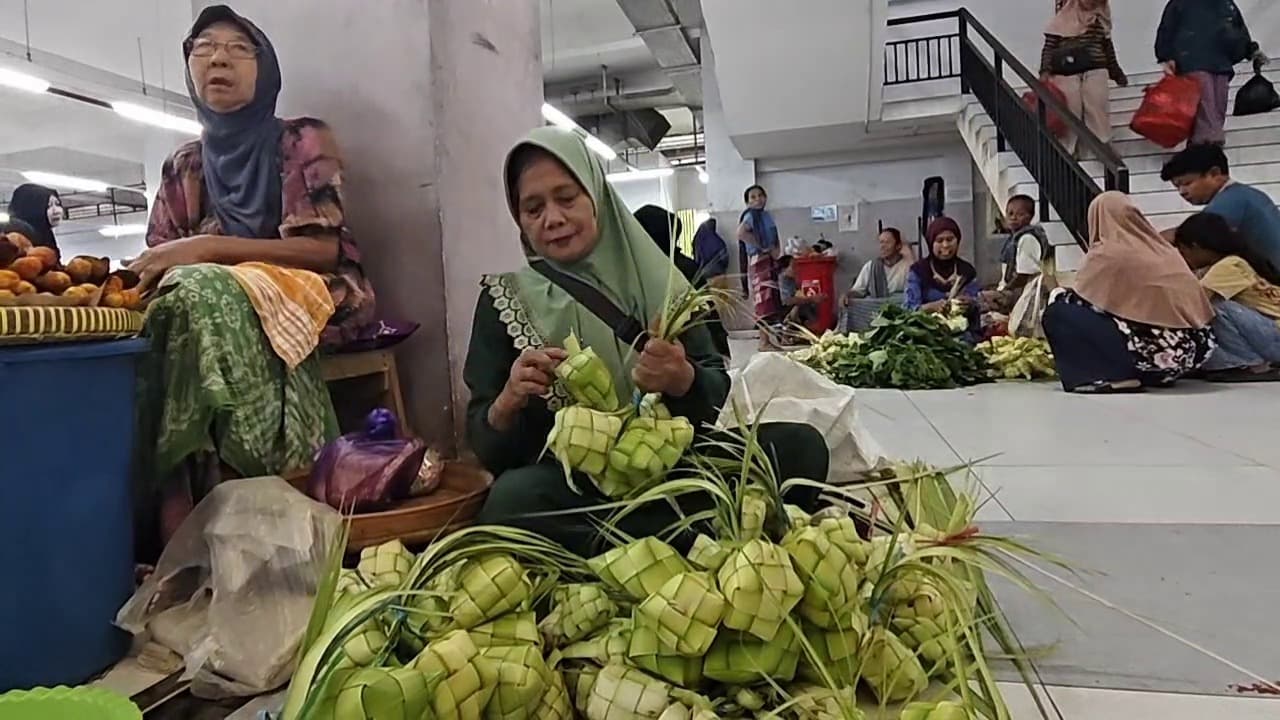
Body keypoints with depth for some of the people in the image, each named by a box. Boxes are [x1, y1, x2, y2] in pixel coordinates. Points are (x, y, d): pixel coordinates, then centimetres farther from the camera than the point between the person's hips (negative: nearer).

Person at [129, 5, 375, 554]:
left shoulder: (301, 142, 5)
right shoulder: (184, 166, 20)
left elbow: (326, 246, -8)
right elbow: (156, 263, 16)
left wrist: (209, 247, -15)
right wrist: (137, 277, -10)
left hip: (306, 300, -5)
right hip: (208, 299, 5)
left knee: (203, 295, -35)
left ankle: (192, 524, -32)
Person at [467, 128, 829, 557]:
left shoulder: (654, 276, 3)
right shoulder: (505, 298, 2)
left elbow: (718, 391, -1)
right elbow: (483, 446, -1)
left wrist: (683, 380, -23)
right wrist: (507, 403, -23)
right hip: (569, 481, 0)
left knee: (801, 445, -18)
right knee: (512, 499, -34)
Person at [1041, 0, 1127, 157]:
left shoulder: (1100, 17, 13)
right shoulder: (1063, 17, 1)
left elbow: (1107, 45, 21)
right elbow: (1049, 46, -1)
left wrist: (1116, 72, 24)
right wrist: (1045, 70, -15)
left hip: (1095, 70, 3)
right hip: (1067, 73, -3)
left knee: (1098, 110, 0)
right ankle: (1066, 153, 4)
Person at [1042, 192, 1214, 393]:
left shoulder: (1106, 253, -3)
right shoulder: (1165, 250, 14)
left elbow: (1078, 301, 6)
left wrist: (1056, 294, 27)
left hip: (1147, 354, -7)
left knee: (1057, 312, 0)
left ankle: (1115, 376, -7)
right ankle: (1157, 373, 14)